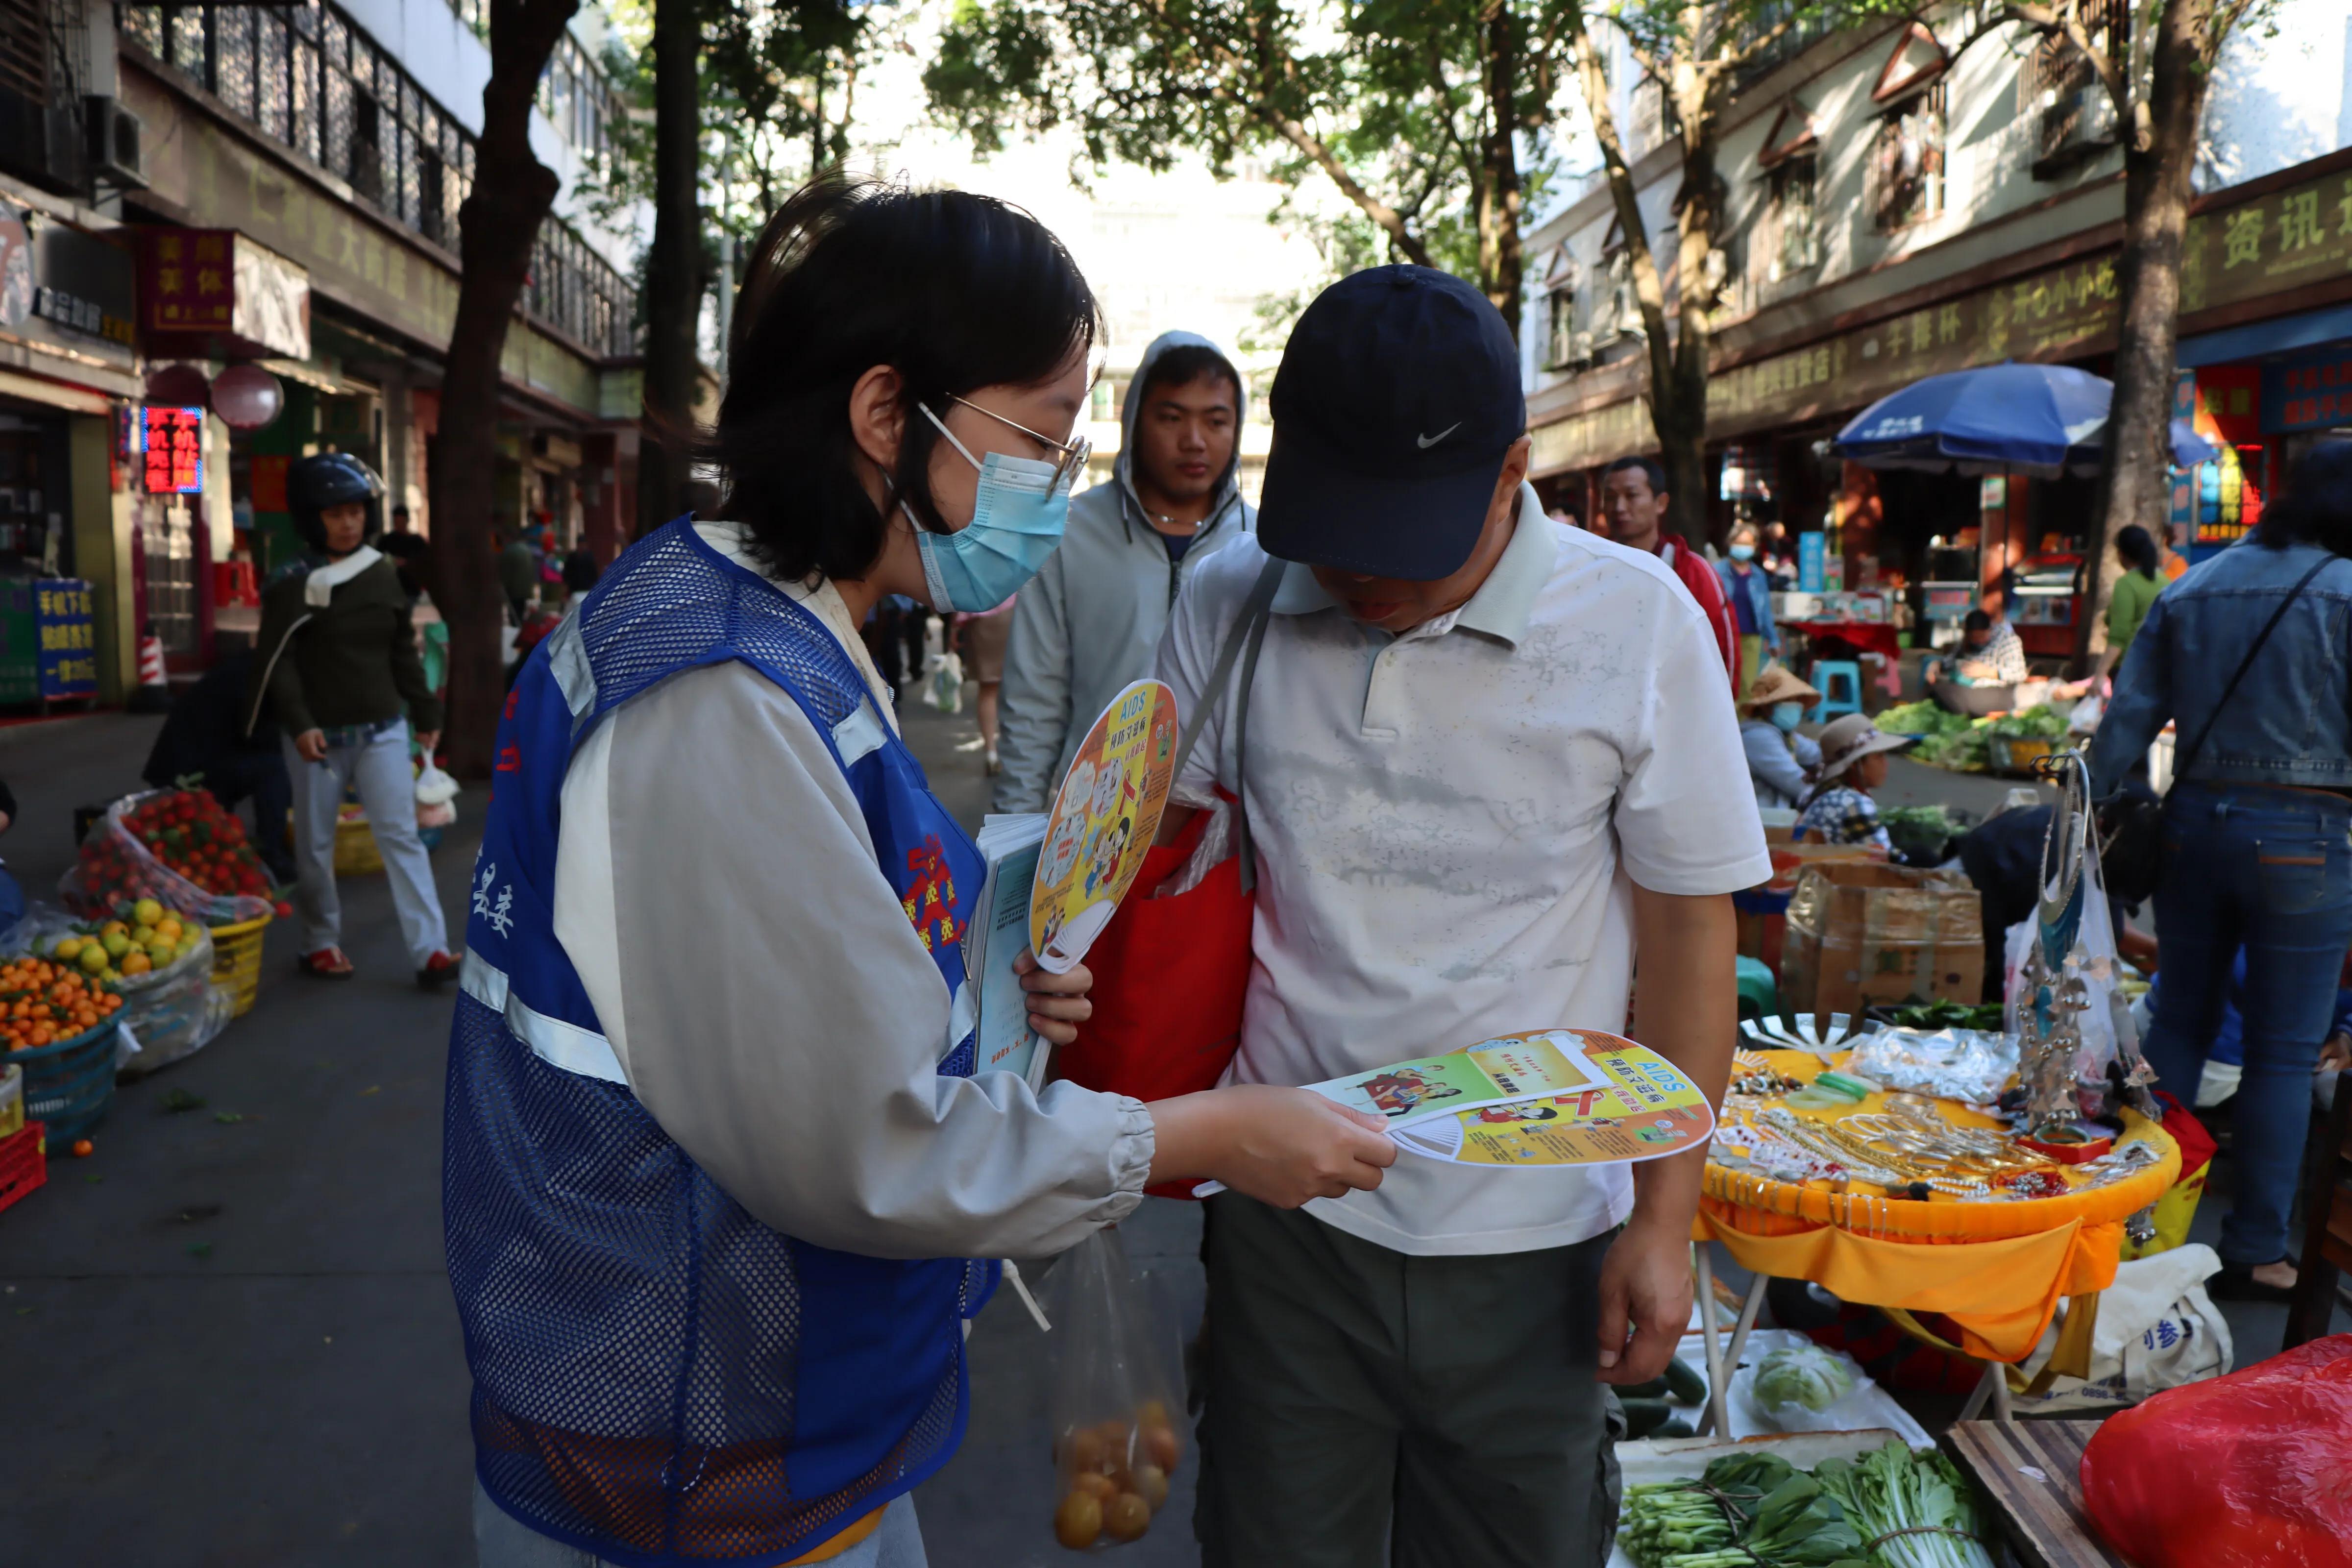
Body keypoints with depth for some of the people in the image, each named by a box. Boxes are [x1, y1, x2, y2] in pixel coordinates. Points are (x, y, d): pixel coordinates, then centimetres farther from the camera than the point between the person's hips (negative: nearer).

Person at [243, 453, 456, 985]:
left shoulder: (383, 574, 6)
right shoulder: (293, 583, -6)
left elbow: (403, 651, 12)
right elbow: (278, 661, -9)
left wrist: (425, 713, 14)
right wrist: (298, 724, -20)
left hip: (383, 730, 3)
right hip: (318, 736, -2)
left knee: (401, 835, -3)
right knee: (315, 844, 9)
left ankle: (430, 950, -5)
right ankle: (320, 944, 25)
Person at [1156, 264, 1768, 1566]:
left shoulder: (1637, 624, -10)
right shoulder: (1230, 604, -4)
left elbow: (1688, 928, -4)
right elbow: (1147, 827, 7)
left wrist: (1664, 1219, -4)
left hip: (1528, 1240, -1)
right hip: (1284, 1214, 2)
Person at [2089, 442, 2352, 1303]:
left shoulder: (2190, 592, 7)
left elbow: (2128, 721, 5)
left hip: (2194, 821, 4)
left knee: (2179, 1023, 15)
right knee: (2282, 1054, 6)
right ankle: (2254, 1250, 14)